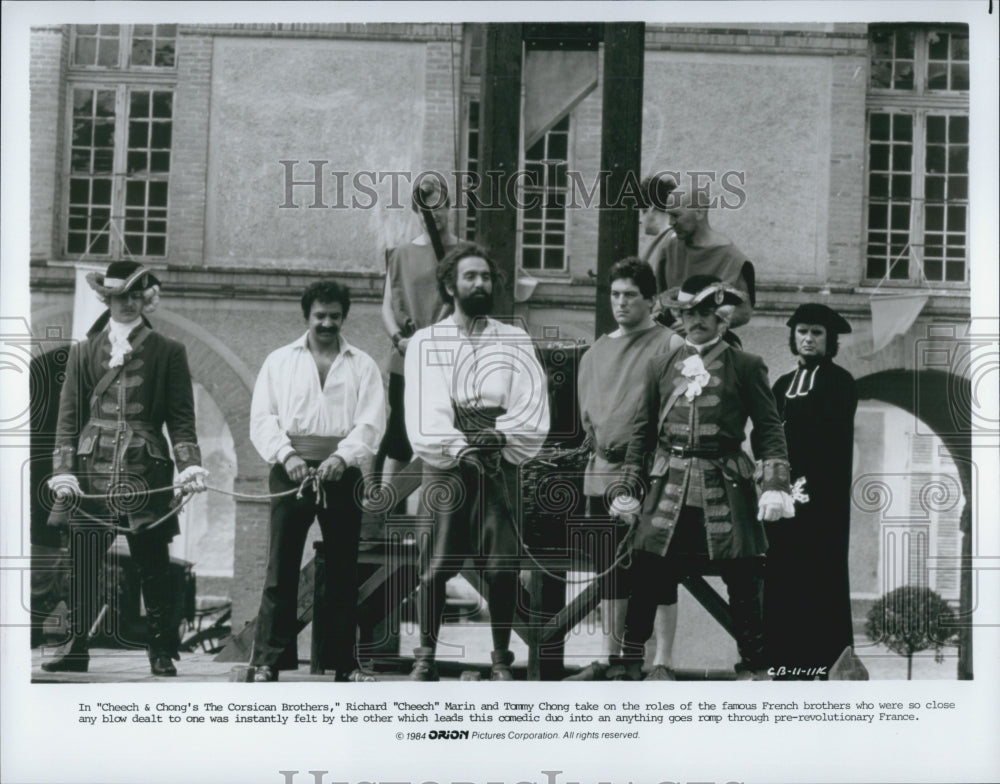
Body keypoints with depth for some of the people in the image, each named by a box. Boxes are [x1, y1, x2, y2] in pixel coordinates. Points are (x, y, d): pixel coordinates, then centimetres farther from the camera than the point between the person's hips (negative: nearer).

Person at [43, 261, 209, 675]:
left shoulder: (167, 353, 8)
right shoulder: (84, 351, 13)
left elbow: (181, 419, 5)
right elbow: (69, 417, 9)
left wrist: (190, 466, -10)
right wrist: (63, 471, -2)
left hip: (146, 471, -1)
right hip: (91, 473, 2)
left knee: (153, 568, 0)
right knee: (83, 566, 1)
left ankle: (162, 652, 7)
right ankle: (76, 648, 9)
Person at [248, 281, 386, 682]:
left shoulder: (362, 366, 12)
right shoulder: (280, 361, 12)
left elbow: (371, 422, 0)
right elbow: (262, 417, 4)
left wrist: (343, 457, -16)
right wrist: (286, 455, -12)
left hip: (342, 472, 1)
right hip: (291, 469, -1)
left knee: (343, 570, 4)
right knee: (281, 567, -5)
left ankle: (344, 661, 10)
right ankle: (268, 660, -4)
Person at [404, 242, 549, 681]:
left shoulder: (515, 341, 13)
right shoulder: (426, 341, 9)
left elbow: (533, 410, 3)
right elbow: (425, 410, -4)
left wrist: (501, 435, -14)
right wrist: (458, 446, -18)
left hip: (500, 462, 1)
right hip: (445, 465, -1)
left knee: (502, 566, -5)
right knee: (437, 565, -7)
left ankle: (501, 658, 4)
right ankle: (426, 655, 2)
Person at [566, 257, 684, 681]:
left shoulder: (670, 347, -3)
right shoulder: (598, 350, 16)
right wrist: (596, 439, 6)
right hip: (603, 472, 7)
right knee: (610, 570, 12)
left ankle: (662, 663, -2)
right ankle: (610, 657, 20)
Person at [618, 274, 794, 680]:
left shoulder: (746, 366, 3)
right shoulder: (661, 366, 12)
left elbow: (769, 430, -1)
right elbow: (643, 430, 14)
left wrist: (776, 486, -12)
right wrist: (628, 486, 9)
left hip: (726, 488, -2)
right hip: (669, 486, 2)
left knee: (742, 579, -1)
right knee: (646, 574, -1)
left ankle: (754, 665, 9)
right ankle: (631, 663, 10)